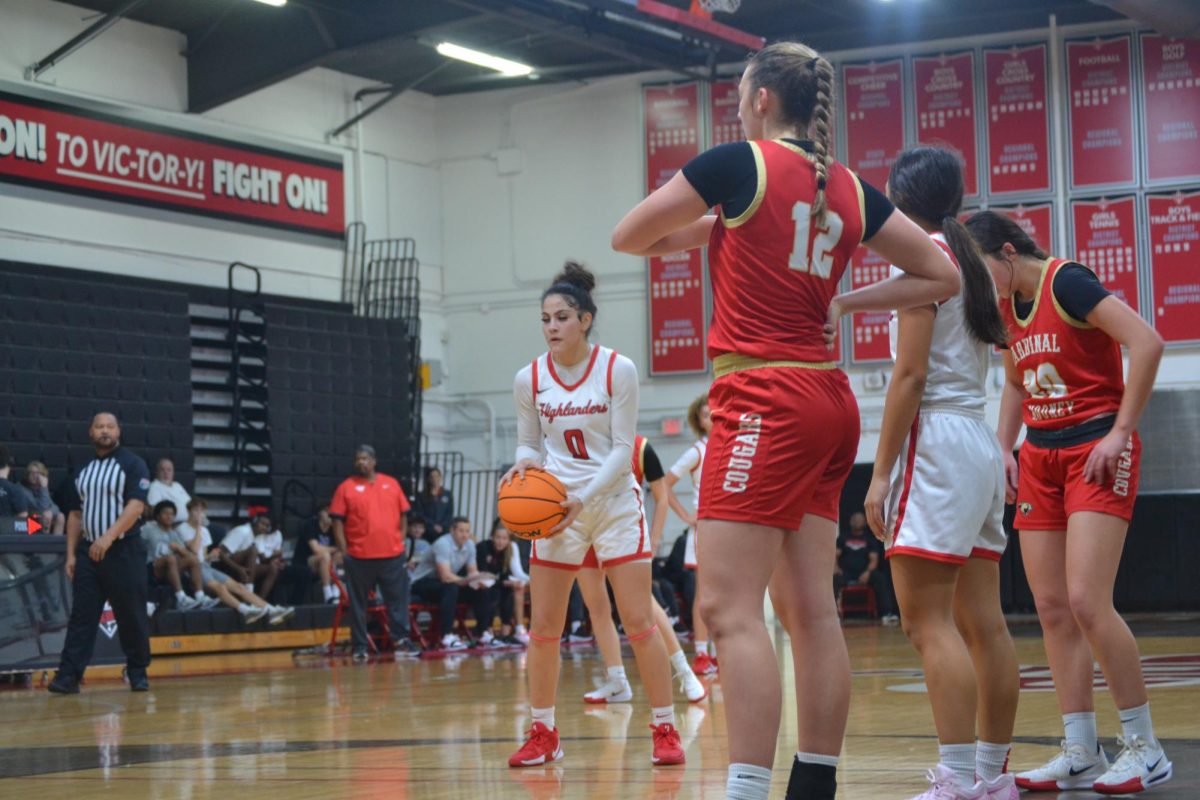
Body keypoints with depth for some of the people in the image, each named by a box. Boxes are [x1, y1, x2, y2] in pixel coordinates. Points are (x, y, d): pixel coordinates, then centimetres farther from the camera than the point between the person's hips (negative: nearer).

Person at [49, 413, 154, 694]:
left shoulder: (132, 465, -3)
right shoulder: (83, 471, 14)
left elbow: (136, 506, -15)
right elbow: (75, 514, 17)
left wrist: (108, 537, -25)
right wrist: (71, 553, 8)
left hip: (124, 551, -5)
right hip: (88, 551, 5)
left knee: (131, 616, 1)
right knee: (81, 615, -2)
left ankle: (138, 673, 13)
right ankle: (69, 675, -6)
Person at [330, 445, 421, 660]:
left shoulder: (391, 484, 9)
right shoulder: (346, 488, 0)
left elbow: (402, 515, 12)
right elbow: (338, 521, -2)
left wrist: (401, 541, 5)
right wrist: (343, 551, -8)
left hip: (392, 554, 2)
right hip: (360, 557, -2)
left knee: (398, 599, 5)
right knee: (358, 602, 4)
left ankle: (401, 639, 14)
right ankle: (359, 646, 11)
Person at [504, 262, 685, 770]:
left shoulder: (617, 370, -10)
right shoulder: (529, 379, -2)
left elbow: (623, 448, -10)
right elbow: (528, 442, 9)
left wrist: (585, 498, -23)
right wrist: (525, 462, -15)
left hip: (615, 502, -2)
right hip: (556, 506, 3)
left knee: (639, 622, -6)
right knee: (543, 628, 1)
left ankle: (665, 729, 4)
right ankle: (543, 734, 14)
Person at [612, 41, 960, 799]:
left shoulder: (740, 163, -6)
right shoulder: (849, 188, 11)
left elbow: (628, 237, 4)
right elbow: (942, 276, 15)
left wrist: (704, 229, 19)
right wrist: (842, 303, 15)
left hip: (765, 399, -7)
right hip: (830, 402, 7)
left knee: (729, 609, -11)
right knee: (810, 609, 8)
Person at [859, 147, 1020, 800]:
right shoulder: (968, 260, 19)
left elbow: (911, 374, -14)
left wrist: (882, 472, -13)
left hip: (936, 440, -9)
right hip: (980, 441, 9)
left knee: (928, 621, -12)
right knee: (981, 622, 8)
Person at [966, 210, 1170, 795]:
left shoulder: (1066, 282, -14)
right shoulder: (1005, 307, 11)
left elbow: (1146, 342, -23)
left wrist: (1121, 431, -20)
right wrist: (1004, 448, 14)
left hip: (1096, 452, -8)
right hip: (1040, 458, 8)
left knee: (1086, 602, -17)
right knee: (1051, 609, 3)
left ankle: (1145, 749, -6)